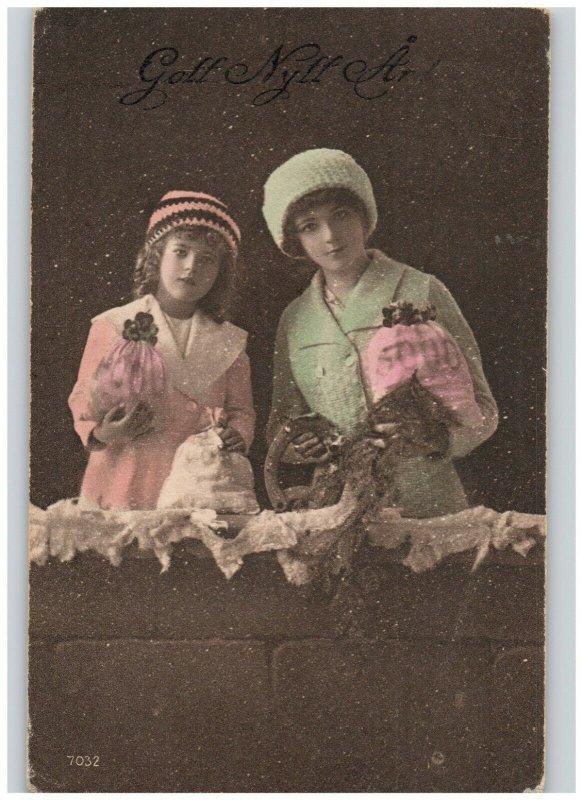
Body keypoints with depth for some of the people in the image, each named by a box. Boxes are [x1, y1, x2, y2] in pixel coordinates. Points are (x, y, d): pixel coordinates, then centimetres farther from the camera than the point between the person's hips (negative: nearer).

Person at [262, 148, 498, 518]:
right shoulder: (295, 321, 11)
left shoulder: (421, 293, 1)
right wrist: (295, 443, -3)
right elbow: (282, 422, 20)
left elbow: (481, 409, 4)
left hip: (429, 505, -2)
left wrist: (436, 438, -17)